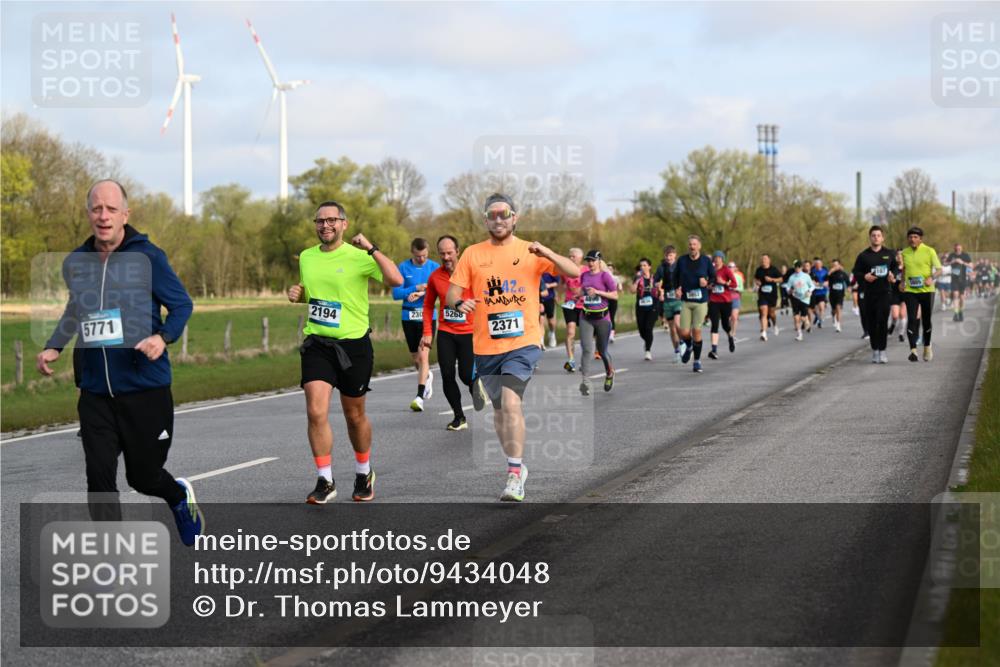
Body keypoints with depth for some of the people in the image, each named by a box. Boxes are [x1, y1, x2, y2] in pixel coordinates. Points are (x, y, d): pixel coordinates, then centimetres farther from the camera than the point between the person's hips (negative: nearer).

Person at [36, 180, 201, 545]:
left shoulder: (147, 257, -8)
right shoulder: (75, 262, 5)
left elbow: (182, 304, -1)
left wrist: (164, 337, -19)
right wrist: (53, 347, 11)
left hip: (145, 388, -3)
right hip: (95, 392, 3)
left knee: (143, 477, 9)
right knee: (99, 479, -8)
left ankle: (179, 496, 46)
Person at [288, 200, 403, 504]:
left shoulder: (358, 256, -9)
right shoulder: (306, 257, 8)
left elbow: (395, 279, -23)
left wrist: (371, 248, -25)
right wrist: (298, 294, 5)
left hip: (353, 345, -3)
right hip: (316, 344, 3)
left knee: (354, 415, 11)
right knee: (316, 412, -12)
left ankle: (364, 473, 35)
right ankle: (325, 482, -1)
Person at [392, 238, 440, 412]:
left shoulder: (434, 267, 0)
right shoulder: (403, 267, 0)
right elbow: (396, 293, -6)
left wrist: (421, 294, -21)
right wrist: (417, 288, -16)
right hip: (409, 317, 2)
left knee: (423, 355, -13)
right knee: (415, 357, 12)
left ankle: (420, 397, -13)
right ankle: (427, 375, 45)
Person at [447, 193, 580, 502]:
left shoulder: (530, 251, 2)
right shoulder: (473, 254, 7)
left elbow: (574, 272, -5)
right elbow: (452, 292, 3)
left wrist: (547, 253, -22)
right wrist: (459, 303, -21)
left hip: (523, 341, -3)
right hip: (486, 346, 3)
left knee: (510, 399, -22)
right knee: (499, 408, 14)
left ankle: (514, 474, -20)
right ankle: (517, 467, 34)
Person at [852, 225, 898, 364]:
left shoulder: (889, 253, 8)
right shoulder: (863, 256, 6)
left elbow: (896, 267, 18)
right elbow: (855, 272, 7)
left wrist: (893, 275, -3)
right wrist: (864, 277, -12)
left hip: (885, 291, -1)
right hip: (868, 293, 1)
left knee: (882, 320, -13)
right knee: (871, 323, 3)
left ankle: (882, 351, -9)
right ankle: (874, 350, 16)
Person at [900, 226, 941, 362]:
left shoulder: (929, 251, -4)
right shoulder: (904, 253, 6)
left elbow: (939, 269, -2)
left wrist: (931, 278, -20)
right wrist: (902, 282, 7)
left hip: (926, 290, -2)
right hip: (910, 291, 2)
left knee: (926, 320, 9)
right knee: (912, 320, -10)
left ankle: (927, 348, 28)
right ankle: (913, 350, -15)